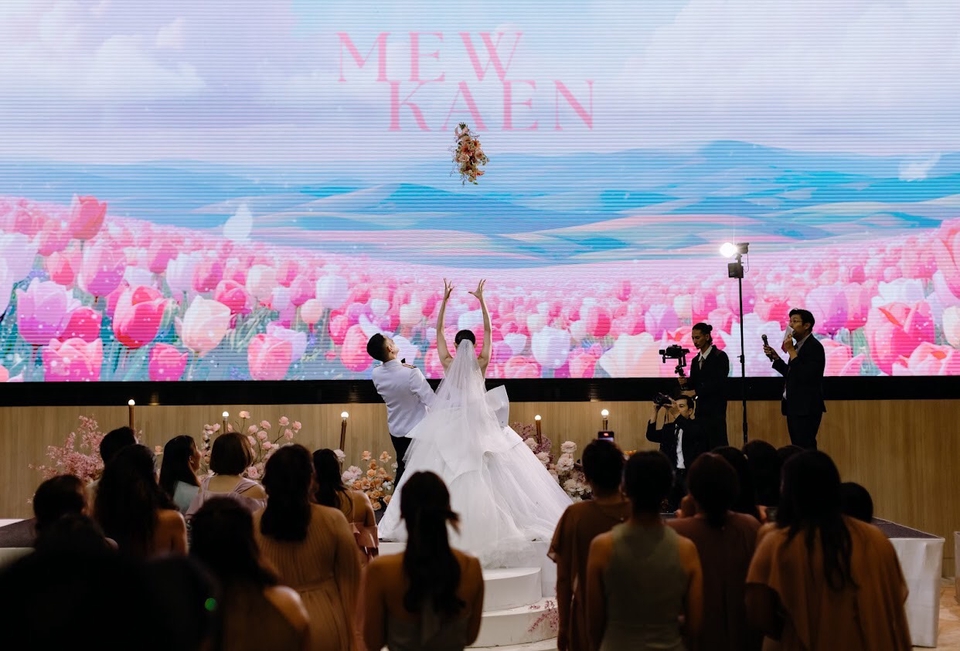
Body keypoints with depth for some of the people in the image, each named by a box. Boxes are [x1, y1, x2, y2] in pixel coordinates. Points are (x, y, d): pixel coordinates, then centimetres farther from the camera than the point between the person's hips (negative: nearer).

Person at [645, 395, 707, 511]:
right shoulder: (669, 427, 15)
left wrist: (676, 414, -29)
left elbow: (692, 433, -25)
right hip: (672, 474, 5)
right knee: (671, 508, -1)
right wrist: (655, 412, -4)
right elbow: (651, 436, 4)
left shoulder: (696, 426, -1)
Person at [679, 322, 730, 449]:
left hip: (715, 411, -7)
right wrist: (685, 383, -5)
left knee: (718, 447, -10)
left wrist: (695, 392, -19)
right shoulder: (695, 360, 16)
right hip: (700, 411, 7)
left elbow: (718, 383, -16)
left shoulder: (720, 356, -5)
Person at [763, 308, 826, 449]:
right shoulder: (798, 346, 15)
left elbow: (805, 376, -22)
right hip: (794, 406, 9)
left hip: (806, 408, -9)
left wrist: (791, 351, -19)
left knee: (805, 448, -11)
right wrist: (775, 357, 9)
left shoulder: (814, 346, -12)